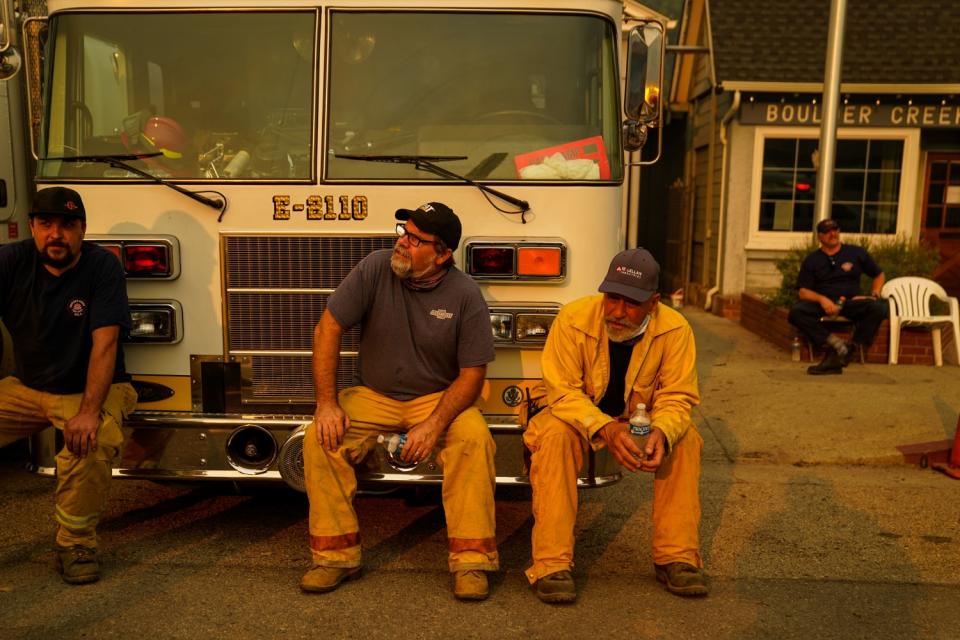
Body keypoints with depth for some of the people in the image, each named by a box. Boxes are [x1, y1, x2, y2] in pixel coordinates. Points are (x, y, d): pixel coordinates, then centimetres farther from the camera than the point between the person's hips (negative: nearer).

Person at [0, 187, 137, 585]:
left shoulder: (102, 266, -14)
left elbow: (105, 343, -23)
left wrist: (89, 411, -32)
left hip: (89, 389, -4)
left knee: (89, 444, -32)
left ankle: (76, 544, -10)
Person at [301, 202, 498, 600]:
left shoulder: (465, 295, -12)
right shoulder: (375, 269, -9)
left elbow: (472, 374, -11)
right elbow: (327, 329, -8)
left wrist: (433, 425, -25)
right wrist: (326, 403, -14)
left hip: (438, 398, -1)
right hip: (372, 395, 2)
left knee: (474, 439, -30)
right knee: (320, 439, -22)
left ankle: (471, 560, -21)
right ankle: (336, 555, -9)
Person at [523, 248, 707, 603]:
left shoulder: (674, 329, -19)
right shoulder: (574, 318, -25)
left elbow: (677, 397, -16)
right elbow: (562, 390, -25)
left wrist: (661, 432, -40)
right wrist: (605, 428, -42)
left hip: (639, 419, 3)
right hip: (577, 414, -2)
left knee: (685, 440, -24)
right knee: (555, 436, -34)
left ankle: (677, 557, -13)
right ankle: (551, 564, -31)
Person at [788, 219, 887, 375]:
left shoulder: (857, 253, 14)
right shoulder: (811, 260, 11)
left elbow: (878, 275, 24)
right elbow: (803, 291, 3)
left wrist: (874, 294, 5)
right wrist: (821, 299, -17)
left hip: (851, 302, 1)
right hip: (822, 303, 0)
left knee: (879, 308, -31)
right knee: (796, 312, -31)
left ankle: (853, 347, -25)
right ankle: (834, 342, -30)